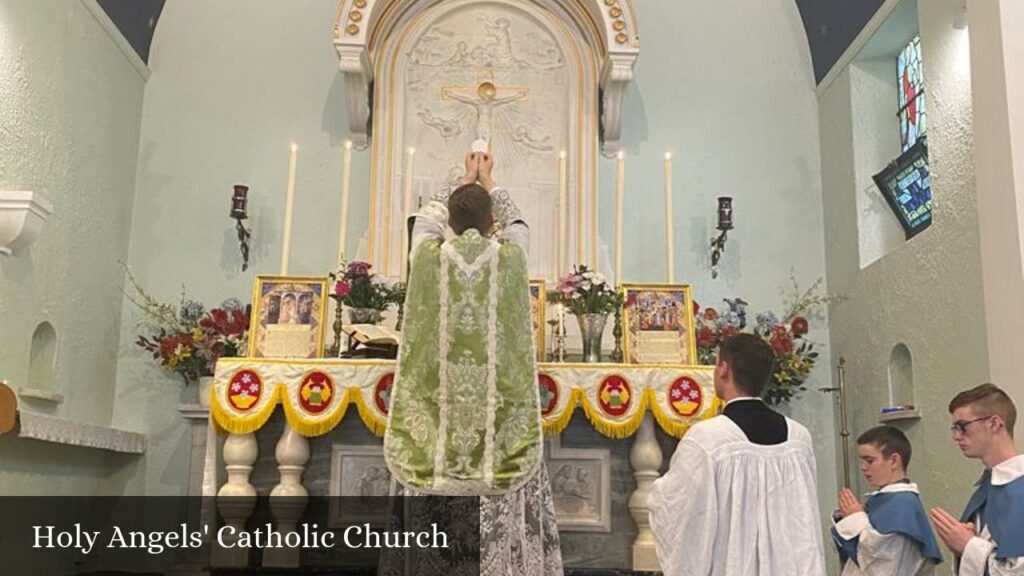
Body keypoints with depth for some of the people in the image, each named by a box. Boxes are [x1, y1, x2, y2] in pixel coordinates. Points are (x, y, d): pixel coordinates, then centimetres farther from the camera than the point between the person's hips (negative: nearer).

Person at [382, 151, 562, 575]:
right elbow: (516, 219, 19)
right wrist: (486, 180, 33)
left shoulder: (429, 256, -3)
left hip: (437, 404, 1)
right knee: (503, 507, 5)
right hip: (499, 407, 0)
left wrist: (466, 179, 32)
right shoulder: (510, 257, -4)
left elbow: (427, 216, 19)